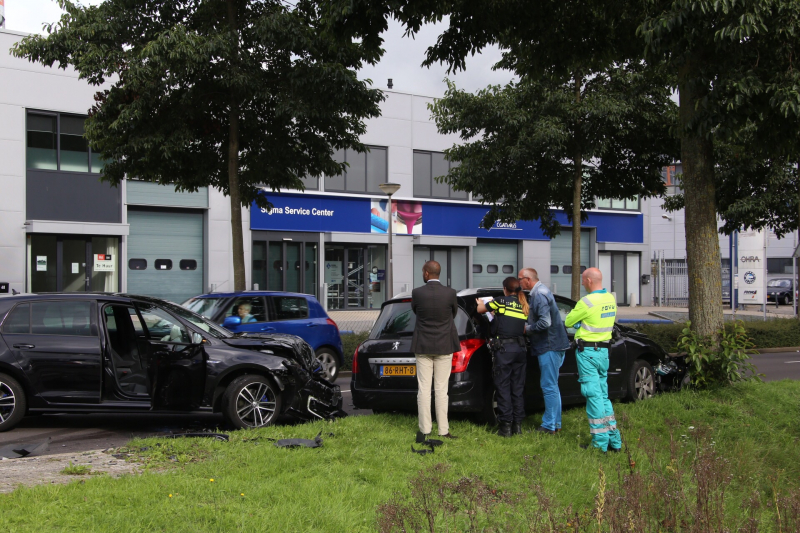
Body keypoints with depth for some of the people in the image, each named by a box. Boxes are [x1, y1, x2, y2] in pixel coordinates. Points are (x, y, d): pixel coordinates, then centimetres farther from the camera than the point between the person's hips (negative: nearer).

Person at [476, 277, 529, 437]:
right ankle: (517, 424, 12)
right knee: (517, 388, 10)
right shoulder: (524, 306, 12)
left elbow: (480, 309, 10)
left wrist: (481, 303, 35)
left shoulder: (501, 301, -2)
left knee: (503, 387, 0)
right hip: (520, 348, 5)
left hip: (503, 348, -5)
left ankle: (506, 425, -1)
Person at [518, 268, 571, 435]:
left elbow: (545, 322, -26)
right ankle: (556, 423, 24)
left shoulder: (539, 295, -18)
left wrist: (528, 329, -12)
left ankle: (549, 425, 1)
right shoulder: (540, 291, 16)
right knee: (552, 386, 16)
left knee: (549, 387, -5)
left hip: (549, 347, -11)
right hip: (553, 345, 11)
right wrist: (529, 326, 12)